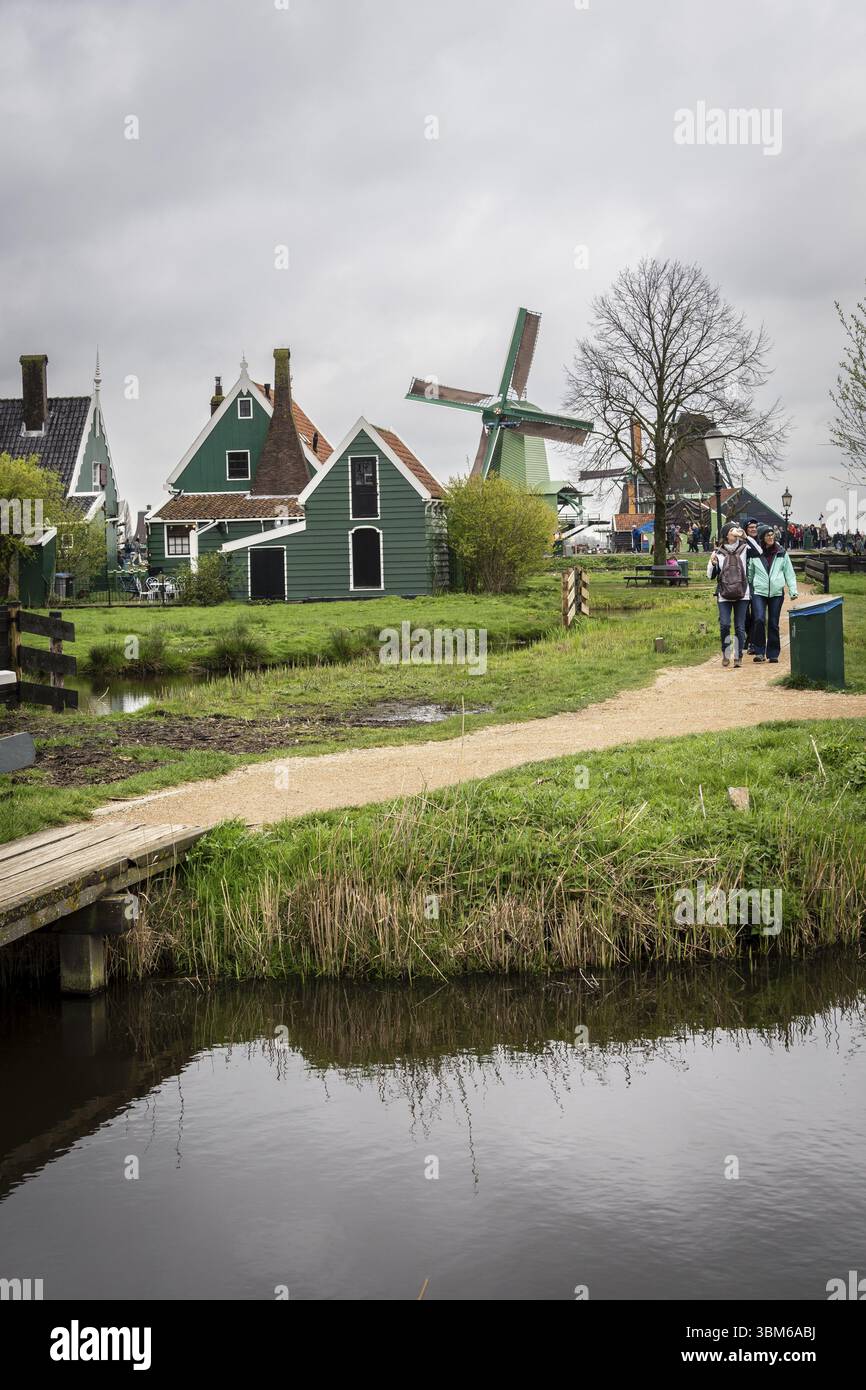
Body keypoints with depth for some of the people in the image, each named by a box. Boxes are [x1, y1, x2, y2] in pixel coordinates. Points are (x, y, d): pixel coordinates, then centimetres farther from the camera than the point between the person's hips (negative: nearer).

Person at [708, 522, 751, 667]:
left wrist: (745, 537, -22)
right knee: (724, 625, -8)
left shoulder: (744, 549, 1)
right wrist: (712, 563, -14)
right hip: (724, 595, 0)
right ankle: (725, 654, 12)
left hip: (741, 594, 0)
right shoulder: (719, 552, 3)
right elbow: (711, 575, 6)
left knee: (740, 627, 2)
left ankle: (738, 656, 11)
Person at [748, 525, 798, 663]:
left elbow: (789, 573, 10)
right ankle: (759, 651, -7)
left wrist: (793, 590, 1)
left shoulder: (782, 553, 7)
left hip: (777, 593, 1)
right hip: (759, 592, -1)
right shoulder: (755, 554, 4)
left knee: (773, 624, 3)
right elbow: (750, 574, 12)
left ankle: (773, 654, 12)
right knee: (759, 619, -17)